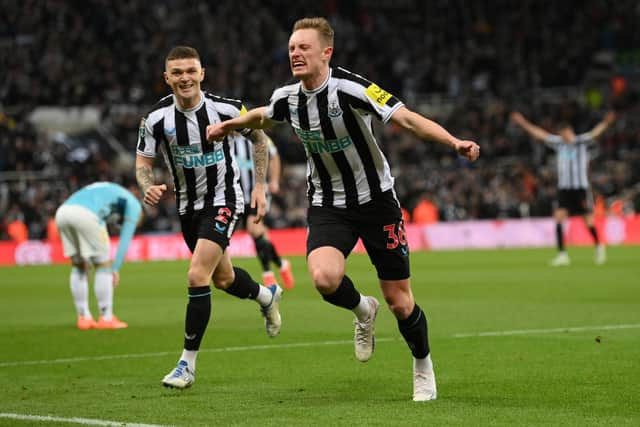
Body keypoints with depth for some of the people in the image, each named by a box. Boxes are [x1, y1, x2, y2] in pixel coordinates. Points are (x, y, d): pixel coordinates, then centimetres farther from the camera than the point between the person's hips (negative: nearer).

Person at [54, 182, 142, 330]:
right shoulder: (134, 205, 23)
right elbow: (125, 240, 12)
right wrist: (116, 269, 12)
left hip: (62, 212, 7)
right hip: (84, 215, -7)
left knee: (78, 266, 21)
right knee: (103, 265, 8)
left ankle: (83, 317, 22)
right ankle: (106, 318, 11)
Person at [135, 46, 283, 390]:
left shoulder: (225, 108, -17)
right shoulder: (157, 117, -12)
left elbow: (259, 138, 0)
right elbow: (143, 161, -2)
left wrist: (259, 187, -3)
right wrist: (148, 187, -25)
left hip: (223, 200, -4)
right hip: (187, 204, 4)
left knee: (197, 275, -20)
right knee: (223, 278, 21)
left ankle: (188, 364, -11)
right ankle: (267, 296, 56)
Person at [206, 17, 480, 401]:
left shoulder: (349, 88, -22)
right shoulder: (287, 98, -4)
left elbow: (407, 118, -29)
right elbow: (262, 116, 21)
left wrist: (454, 142, -42)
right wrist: (228, 125, 35)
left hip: (375, 199, -3)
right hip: (328, 206, 3)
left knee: (399, 301, 0)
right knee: (324, 278, -26)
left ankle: (423, 366, 29)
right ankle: (363, 310, 10)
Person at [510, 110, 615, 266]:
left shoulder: (581, 141, -3)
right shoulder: (559, 143, 8)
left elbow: (595, 133, -18)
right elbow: (540, 134, 14)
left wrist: (605, 123, -37)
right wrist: (523, 123, 15)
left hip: (581, 187, -4)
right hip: (564, 188, 4)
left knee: (589, 221, 0)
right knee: (558, 217, -12)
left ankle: (599, 246, 28)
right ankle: (562, 254, -10)